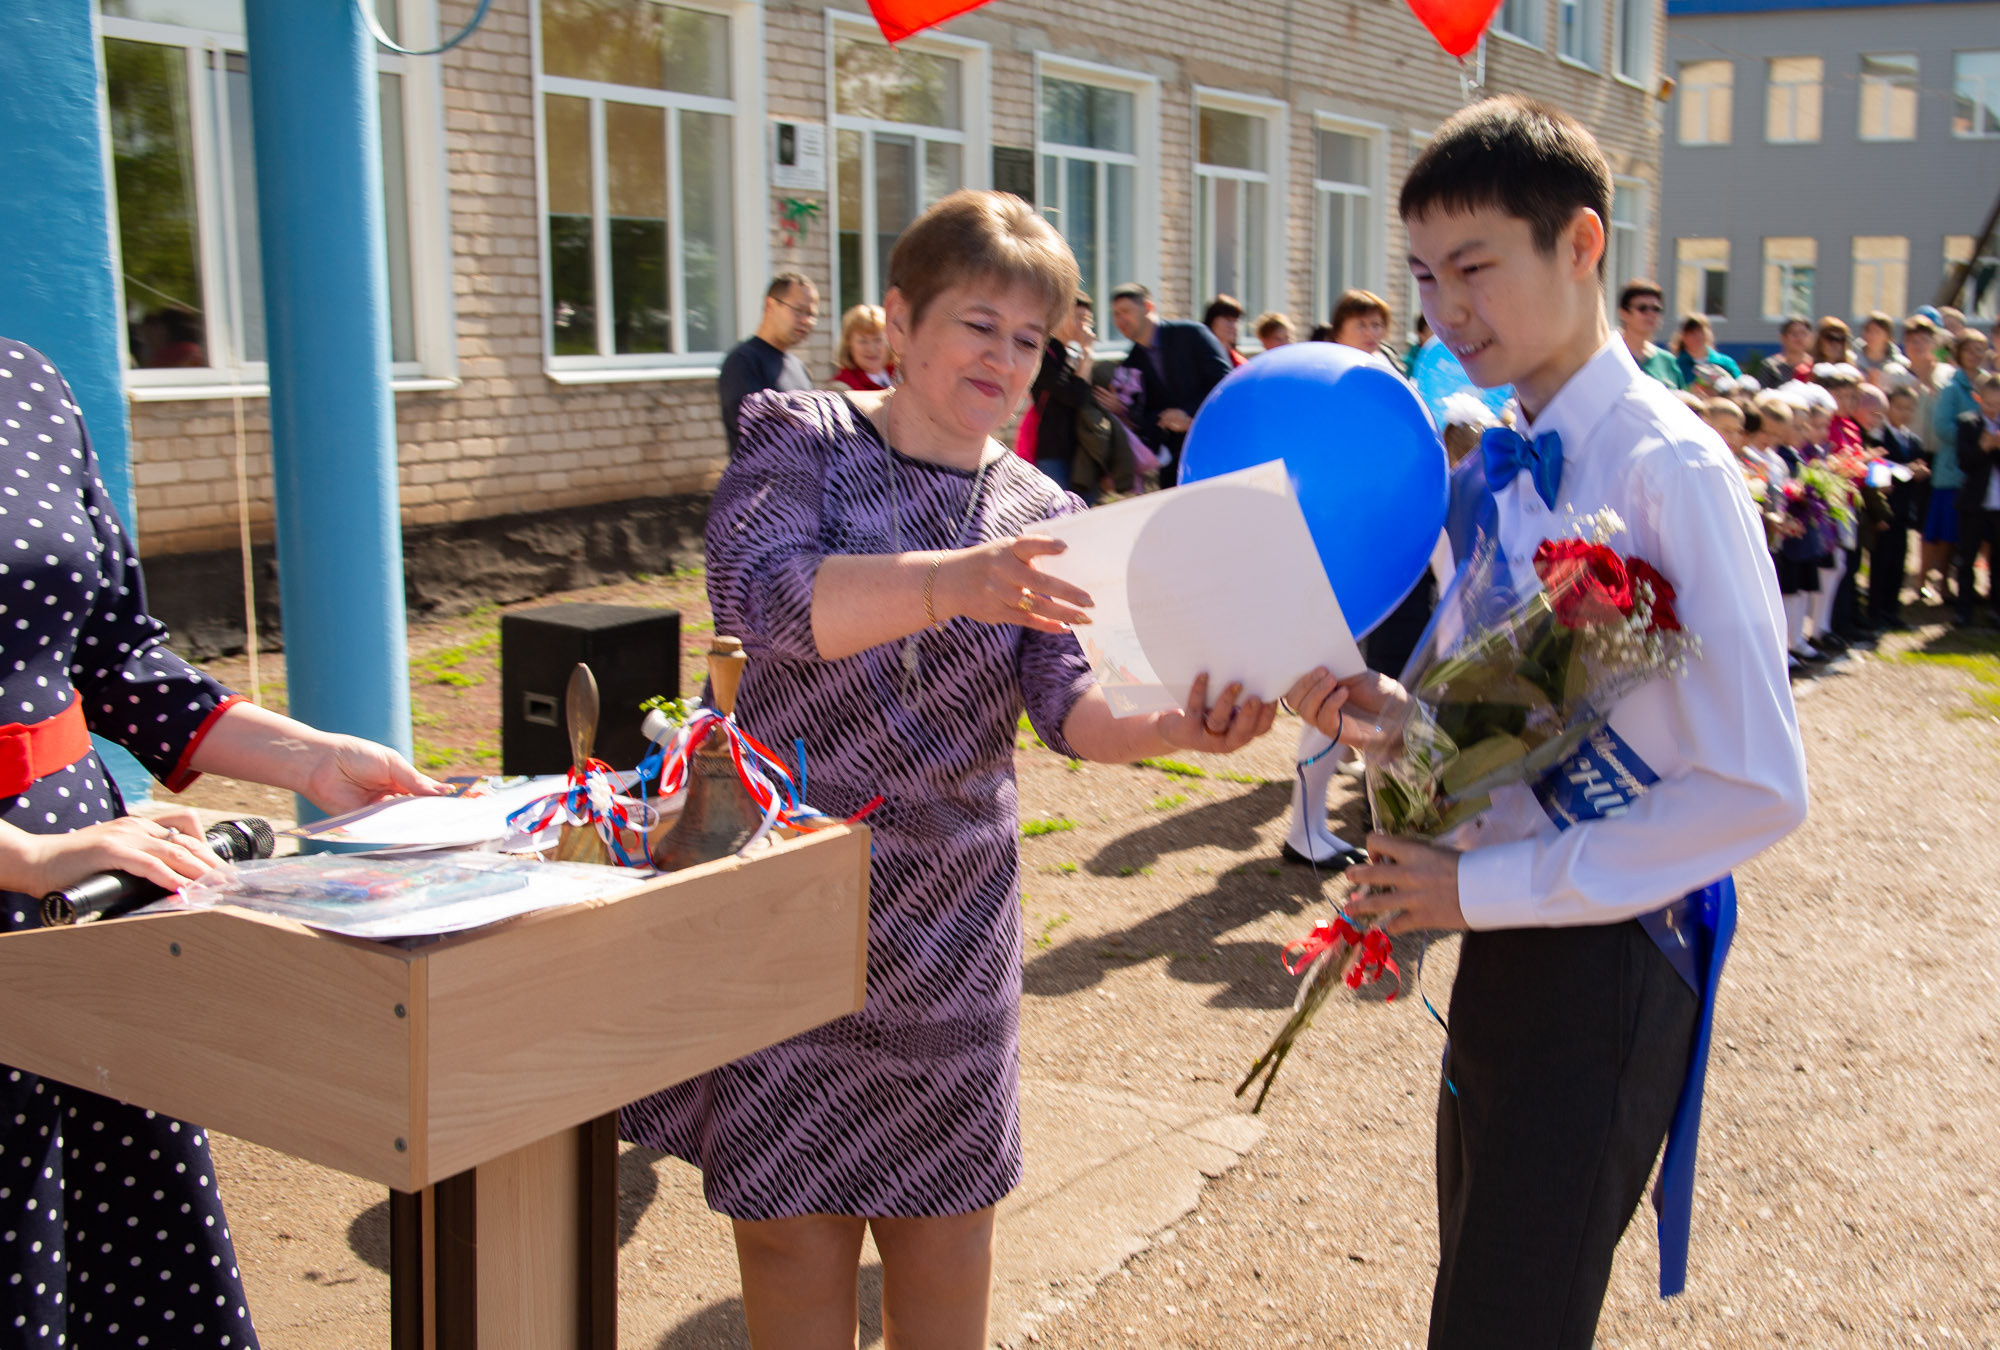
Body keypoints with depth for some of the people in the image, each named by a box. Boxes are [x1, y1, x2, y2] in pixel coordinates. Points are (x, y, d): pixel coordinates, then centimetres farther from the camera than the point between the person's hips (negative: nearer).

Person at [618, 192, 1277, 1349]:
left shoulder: (1042, 517, 6)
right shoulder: (804, 443, -4)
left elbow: (1070, 704, -6)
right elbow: (760, 593, -24)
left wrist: (1172, 725, -29)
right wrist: (953, 582, -40)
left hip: (950, 905, 3)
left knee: (944, 1197, 13)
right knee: (789, 1208, 6)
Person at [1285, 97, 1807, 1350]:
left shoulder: (1669, 469, -18)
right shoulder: (1490, 473, 6)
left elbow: (1757, 787, -21)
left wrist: (1483, 885, -20)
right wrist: (1397, 716, -7)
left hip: (1603, 962, -7)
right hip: (1506, 937, 8)